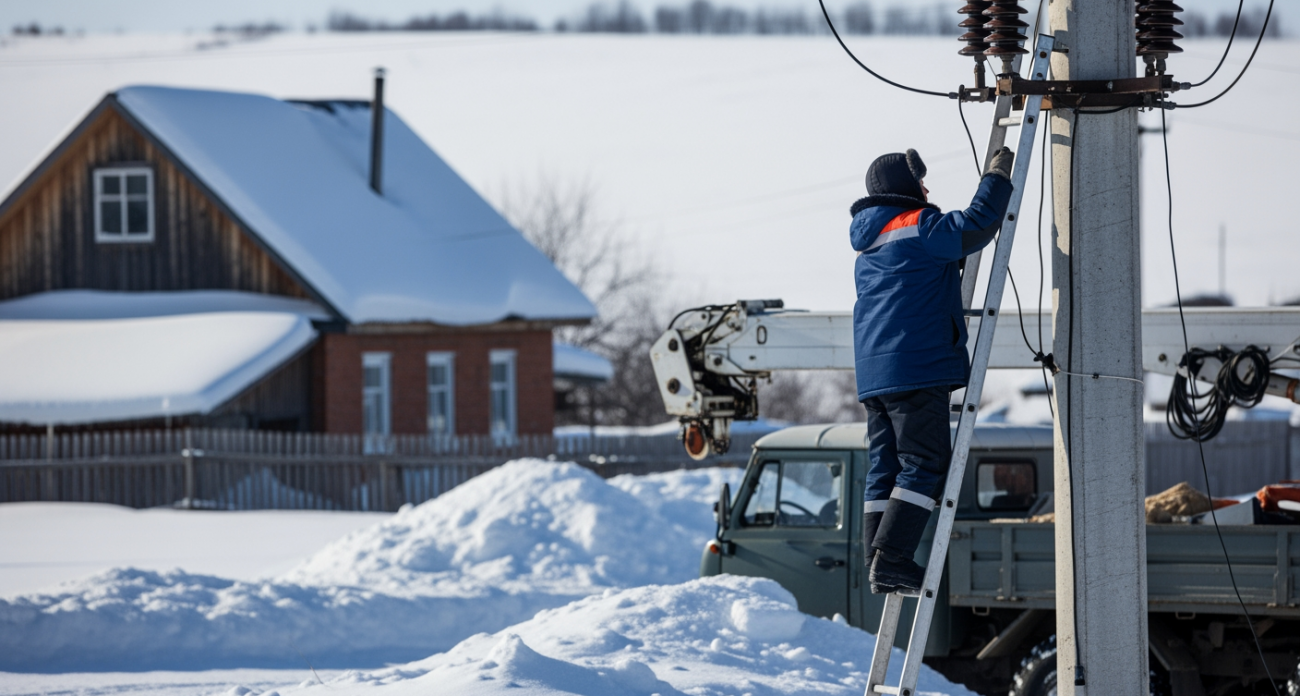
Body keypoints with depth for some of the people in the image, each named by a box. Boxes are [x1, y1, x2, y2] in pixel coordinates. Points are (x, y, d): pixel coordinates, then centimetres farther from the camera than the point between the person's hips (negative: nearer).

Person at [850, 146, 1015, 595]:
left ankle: (878, 561, 3)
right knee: (925, 464, -9)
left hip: (874, 373, 9)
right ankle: (892, 559, -18)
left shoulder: (871, 245, 23)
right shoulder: (918, 227, -5)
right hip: (917, 368, -9)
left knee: (885, 466, 8)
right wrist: (998, 177, 2)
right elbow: (976, 225, -12)